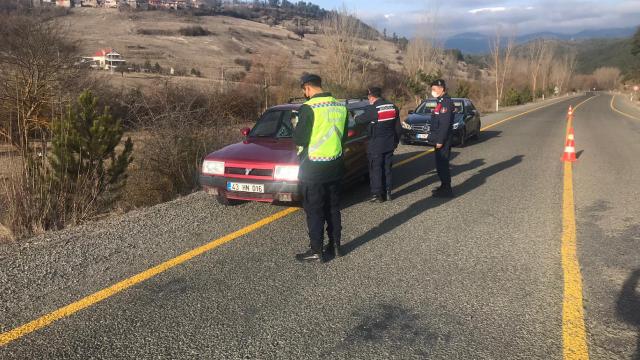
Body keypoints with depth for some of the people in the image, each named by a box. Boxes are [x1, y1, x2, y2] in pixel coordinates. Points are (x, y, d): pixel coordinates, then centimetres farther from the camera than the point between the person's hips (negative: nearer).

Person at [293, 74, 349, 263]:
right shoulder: (341, 107, 4)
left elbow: (299, 139, -14)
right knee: (333, 208, 17)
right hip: (335, 166, 6)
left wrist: (297, 127, 5)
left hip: (313, 168, -6)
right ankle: (335, 245, 24)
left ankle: (316, 250, 9)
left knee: (314, 211, 3)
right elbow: (343, 136, 11)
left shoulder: (308, 108, -17)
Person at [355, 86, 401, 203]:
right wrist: (396, 141, 19)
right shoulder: (393, 107, 6)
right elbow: (398, 127, 10)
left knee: (376, 169, 1)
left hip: (376, 145, -6)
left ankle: (377, 195, 3)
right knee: (387, 168, 13)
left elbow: (360, 120, -2)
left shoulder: (372, 109, -15)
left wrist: (355, 118, 20)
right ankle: (387, 193, 17)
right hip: (390, 144, 6)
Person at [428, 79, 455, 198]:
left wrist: (440, 140, -24)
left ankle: (446, 190, 0)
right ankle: (444, 186, 25)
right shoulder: (441, 101, 16)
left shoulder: (446, 102, -16)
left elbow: (445, 123, -23)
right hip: (440, 139, 10)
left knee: (442, 164, -6)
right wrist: (433, 137, 20)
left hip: (443, 139, -10)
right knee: (440, 163, 16)